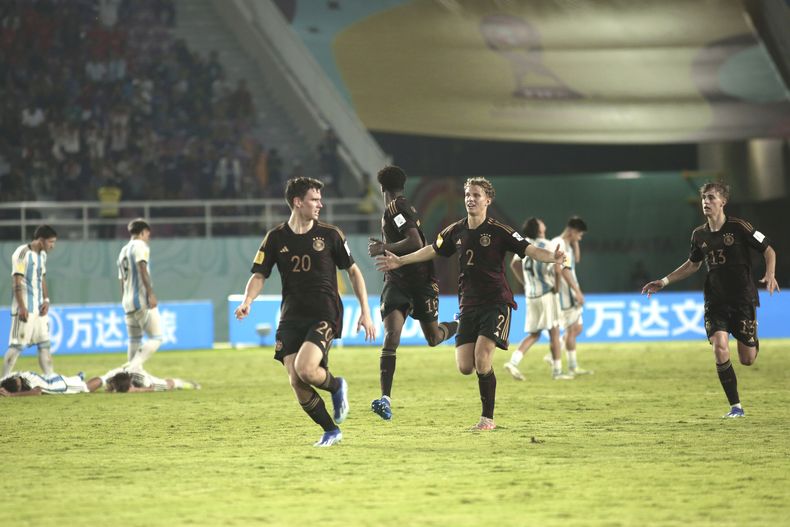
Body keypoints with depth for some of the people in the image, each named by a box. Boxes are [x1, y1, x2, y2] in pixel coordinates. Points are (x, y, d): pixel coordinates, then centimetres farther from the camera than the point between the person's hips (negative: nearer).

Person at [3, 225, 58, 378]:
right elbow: (17, 282, -16)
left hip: (39, 308, 8)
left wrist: (46, 300, 5)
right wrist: (22, 307, -20)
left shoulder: (42, 255, 13)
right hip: (24, 308, -8)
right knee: (17, 345, -7)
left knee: (45, 345, 6)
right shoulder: (22, 253, -12)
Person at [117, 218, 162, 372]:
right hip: (142, 300, -9)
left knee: (134, 340, 12)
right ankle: (134, 368, -24)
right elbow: (142, 270, -17)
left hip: (127, 302, 9)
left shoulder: (123, 251, 22)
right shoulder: (140, 246, -3)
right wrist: (151, 293, -24)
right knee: (156, 337, -9)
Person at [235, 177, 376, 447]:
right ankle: (331, 432, 10)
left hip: (325, 315, -3)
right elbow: (259, 275, 4)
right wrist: (247, 301, -16)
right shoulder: (276, 238, 3)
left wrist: (365, 313, 2)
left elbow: (353, 272, 8)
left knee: (305, 369, -25)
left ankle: (336, 386, 9)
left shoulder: (330, 234, 1)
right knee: (296, 382, -7)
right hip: (291, 318, 3)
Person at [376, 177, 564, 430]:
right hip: (469, 304, 5)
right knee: (465, 367, -6)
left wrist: (552, 257, -33)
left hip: (496, 302, -5)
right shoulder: (456, 231, 7)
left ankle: (488, 418, -6)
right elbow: (432, 250, 23)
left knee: (482, 358, -19)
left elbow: (528, 249, -14)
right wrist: (400, 261, 28)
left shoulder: (499, 231, -7)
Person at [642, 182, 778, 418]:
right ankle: (735, 406, -9)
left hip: (743, 299, -3)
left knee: (747, 359, -1)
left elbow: (768, 250, -3)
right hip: (715, 301, 3)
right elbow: (692, 265, 22)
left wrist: (770, 275, -21)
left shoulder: (739, 227, -10)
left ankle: (753, 342, 40)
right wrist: (664, 281, 16)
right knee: (719, 348, -18)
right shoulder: (699, 234, 5)